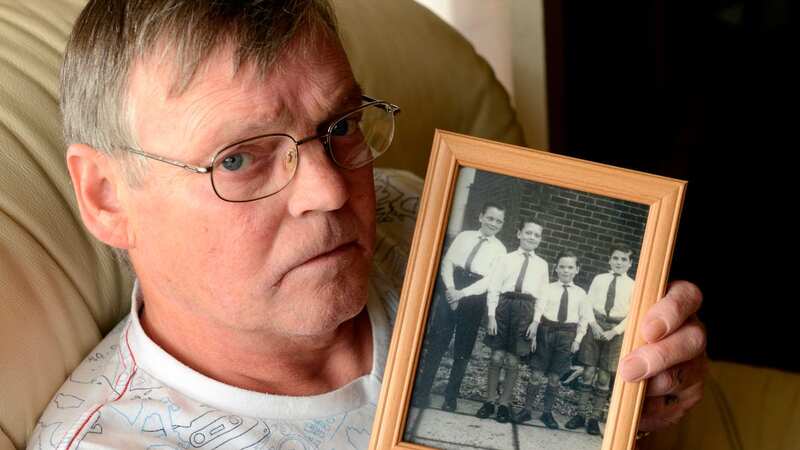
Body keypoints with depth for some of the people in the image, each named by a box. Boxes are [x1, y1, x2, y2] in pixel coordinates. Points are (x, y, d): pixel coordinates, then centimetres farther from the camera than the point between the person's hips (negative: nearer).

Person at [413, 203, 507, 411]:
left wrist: (462, 293, -16)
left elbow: (490, 280, -7)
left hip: (474, 299, -1)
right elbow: (447, 261, 5)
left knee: (463, 351, 3)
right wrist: (450, 289, -11)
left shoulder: (499, 249, 3)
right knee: (436, 343, -1)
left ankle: (451, 398, 10)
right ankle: (422, 393, 3)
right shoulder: (464, 236, 10)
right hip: (451, 291, 1)